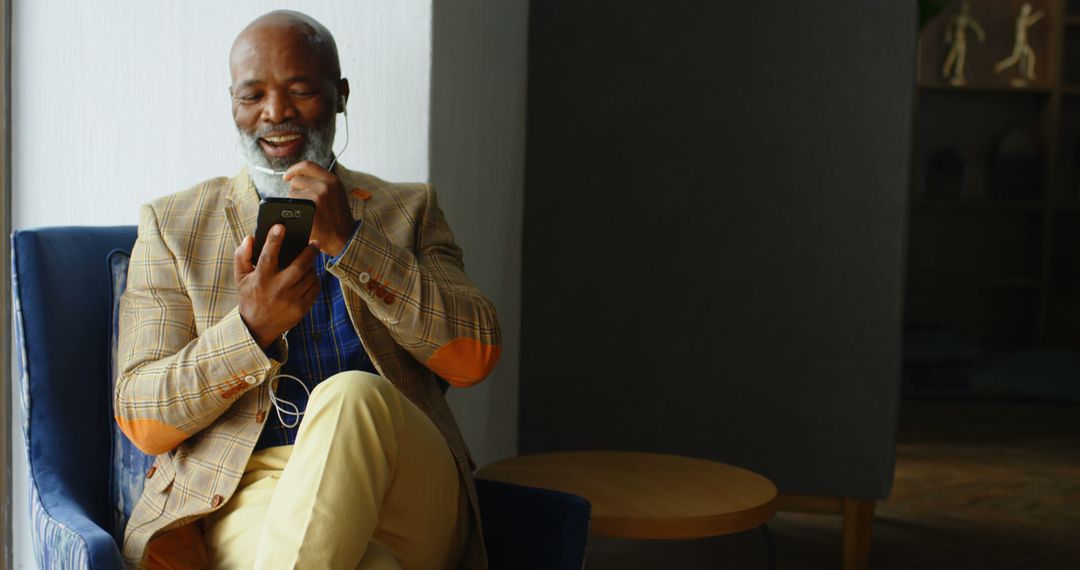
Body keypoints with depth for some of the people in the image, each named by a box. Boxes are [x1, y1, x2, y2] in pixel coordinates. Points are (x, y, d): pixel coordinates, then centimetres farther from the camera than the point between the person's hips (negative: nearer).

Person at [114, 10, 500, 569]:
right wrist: (253, 328, -15)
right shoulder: (172, 224, 13)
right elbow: (142, 420, 4)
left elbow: (474, 357, 0)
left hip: (404, 497, 3)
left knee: (353, 394, -34)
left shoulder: (408, 210, 16)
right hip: (247, 492, -2)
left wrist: (349, 241, -10)